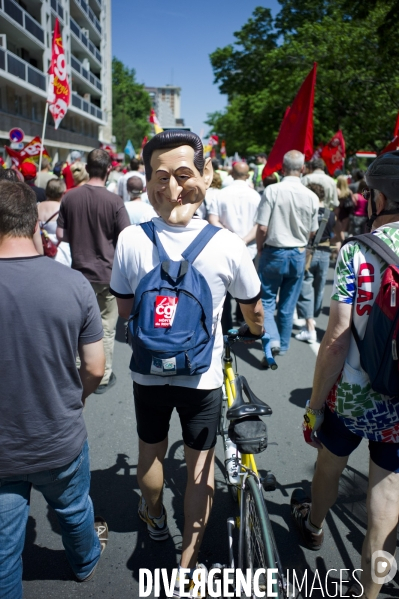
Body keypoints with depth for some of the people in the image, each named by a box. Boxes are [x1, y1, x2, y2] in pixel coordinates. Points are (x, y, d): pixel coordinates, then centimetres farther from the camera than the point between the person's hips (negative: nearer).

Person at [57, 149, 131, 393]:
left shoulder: (70, 197, -4)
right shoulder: (113, 200, -13)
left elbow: (61, 235, 1)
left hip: (80, 270, 3)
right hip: (108, 272, -3)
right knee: (106, 328, 9)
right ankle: (104, 377, 19)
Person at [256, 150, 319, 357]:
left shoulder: (272, 190, -15)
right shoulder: (311, 196, -6)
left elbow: (262, 227, -15)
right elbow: (312, 231, 5)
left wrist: (260, 248, 3)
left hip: (274, 253, -3)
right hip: (298, 254, 3)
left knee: (266, 300, 9)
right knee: (288, 305, 15)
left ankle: (272, 340, -9)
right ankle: (283, 345, 27)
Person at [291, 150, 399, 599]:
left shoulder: (356, 251, -17)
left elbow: (336, 339, -19)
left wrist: (314, 406, -8)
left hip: (350, 395, -1)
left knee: (329, 463, 25)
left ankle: (313, 525, 53)